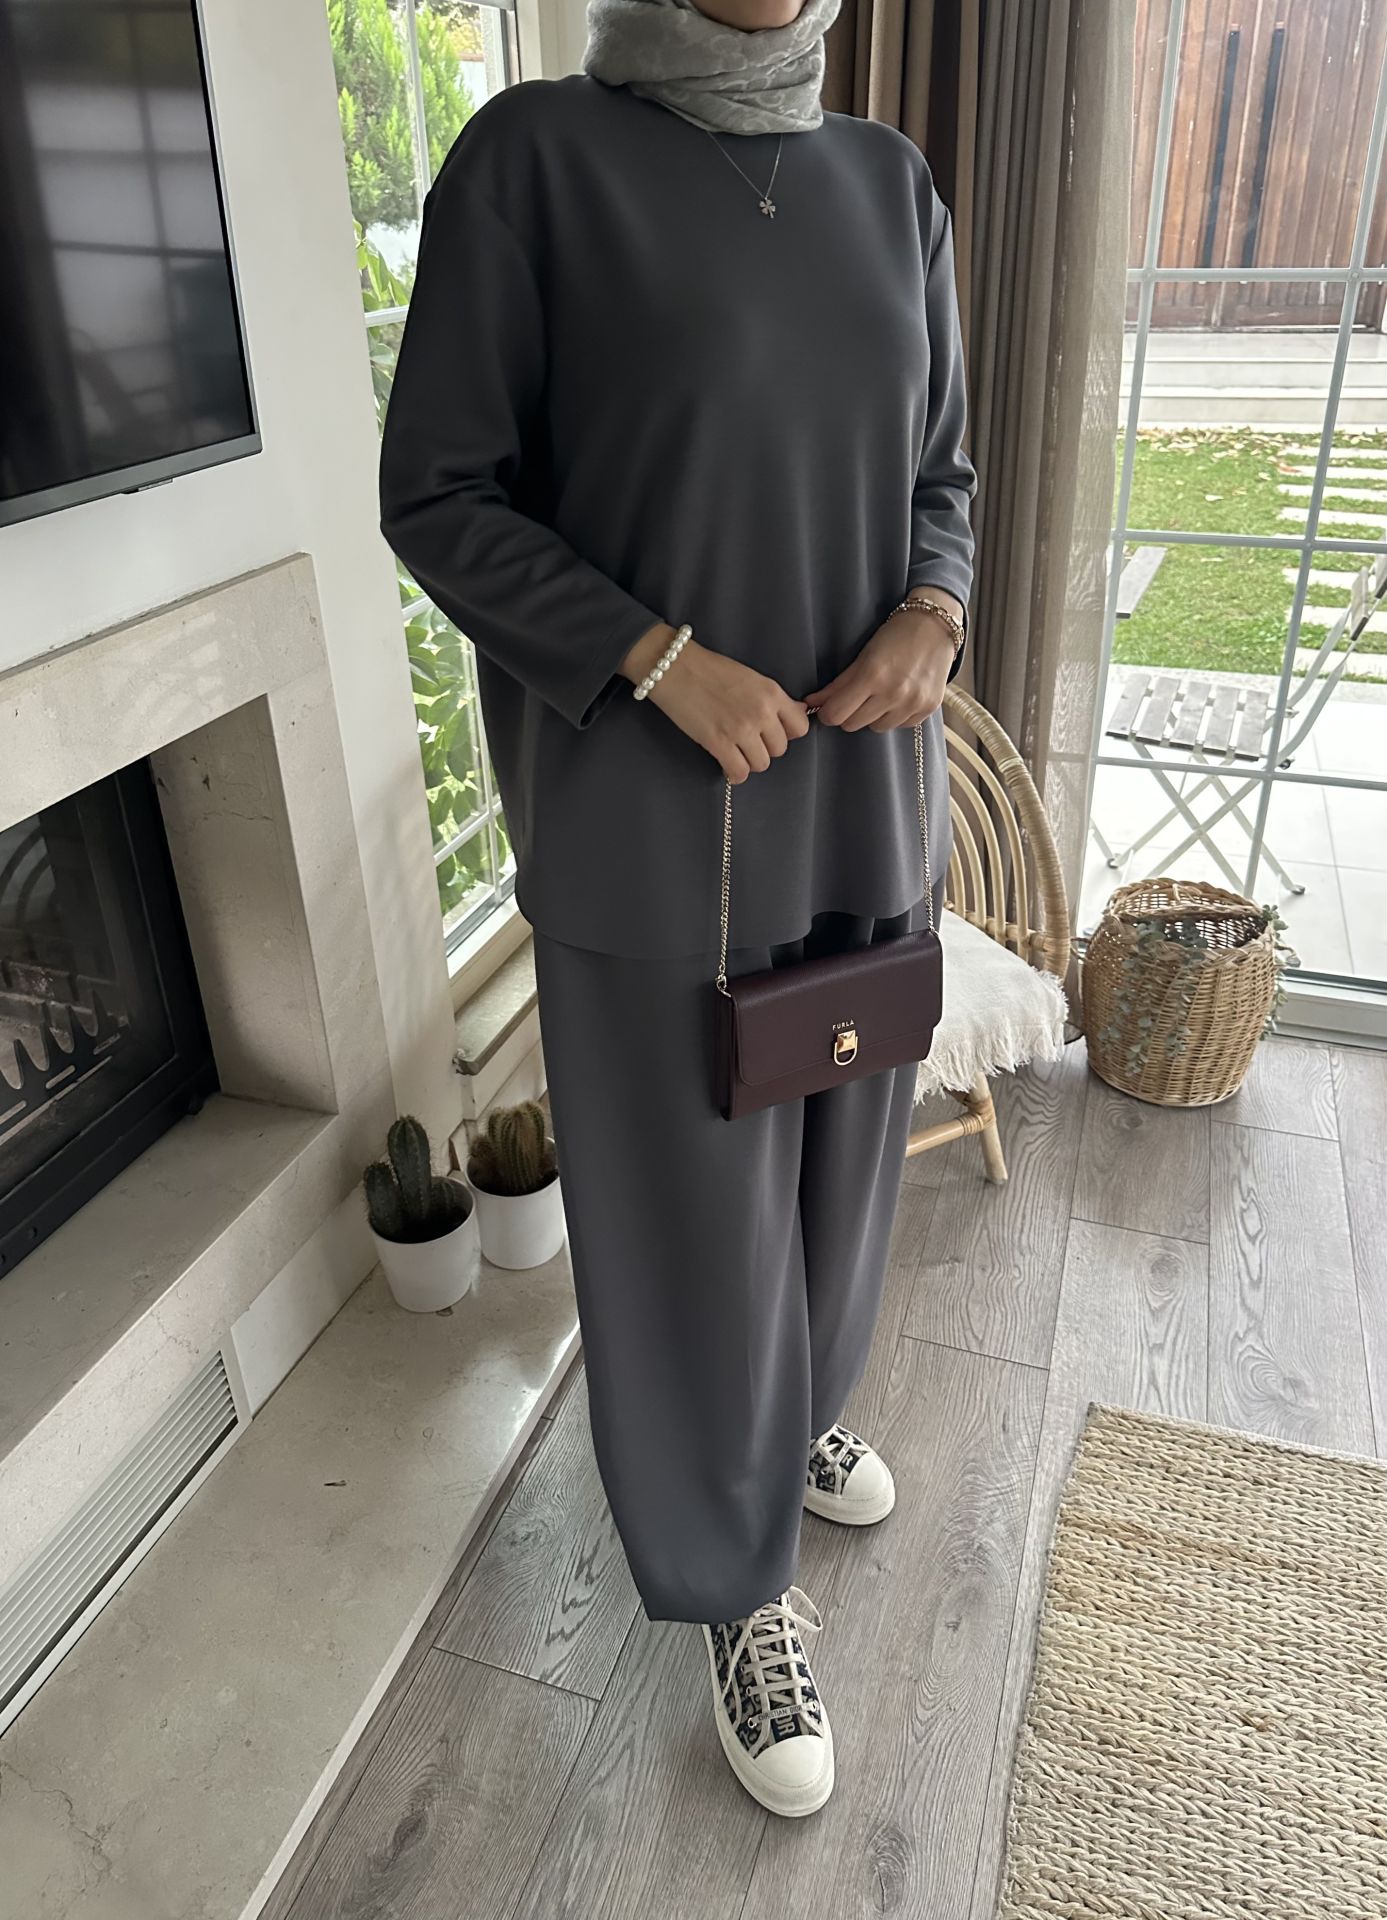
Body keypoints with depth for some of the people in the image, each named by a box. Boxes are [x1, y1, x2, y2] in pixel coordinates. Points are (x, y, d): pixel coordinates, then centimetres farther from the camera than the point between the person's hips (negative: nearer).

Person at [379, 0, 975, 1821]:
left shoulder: (890, 184, 6)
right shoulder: (534, 155, -8)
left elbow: (939, 474, 11)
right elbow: (438, 496, -8)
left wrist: (933, 615, -11)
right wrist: (668, 664, -20)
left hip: (861, 797, 6)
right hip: (651, 819, -5)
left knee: (835, 1140, 22)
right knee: (693, 1202, 8)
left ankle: (803, 1390, 53)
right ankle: (741, 1576, 33)